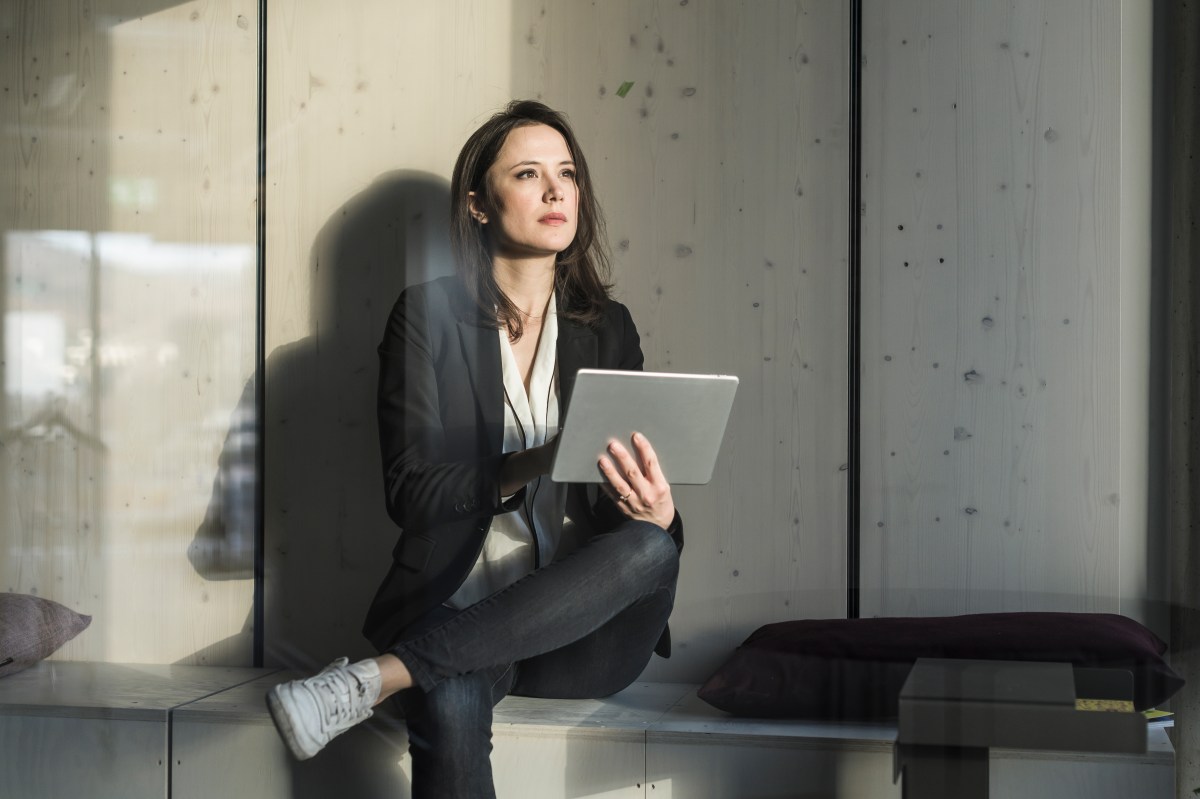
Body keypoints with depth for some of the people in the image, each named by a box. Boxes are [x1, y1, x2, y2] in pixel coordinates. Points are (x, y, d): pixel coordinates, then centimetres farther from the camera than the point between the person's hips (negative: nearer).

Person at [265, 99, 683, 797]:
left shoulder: (608, 328, 13)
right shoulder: (428, 316, 3)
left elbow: (632, 479, 9)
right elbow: (409, 489, -6)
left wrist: (656, 511, -17)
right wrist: (529, 467, -24)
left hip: (576, 625, 4)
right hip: (460, 606, -4)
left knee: (650, 547, -32)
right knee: (450, 708, -39)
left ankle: (380, 675, -29)